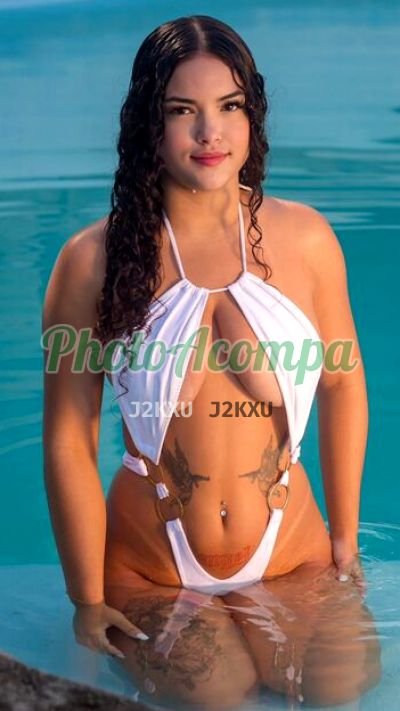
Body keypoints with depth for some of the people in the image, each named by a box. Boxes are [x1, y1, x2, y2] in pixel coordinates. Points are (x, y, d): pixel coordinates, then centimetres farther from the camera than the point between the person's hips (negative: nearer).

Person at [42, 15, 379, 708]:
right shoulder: (93, 260, -11)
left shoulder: (305, 239, -4)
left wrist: (345, 540, 10)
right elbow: (69, 443, -9)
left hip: (290, 557, 3)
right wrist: (88, 603, -8)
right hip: (149, 571, -3)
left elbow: (342, 386, 8)